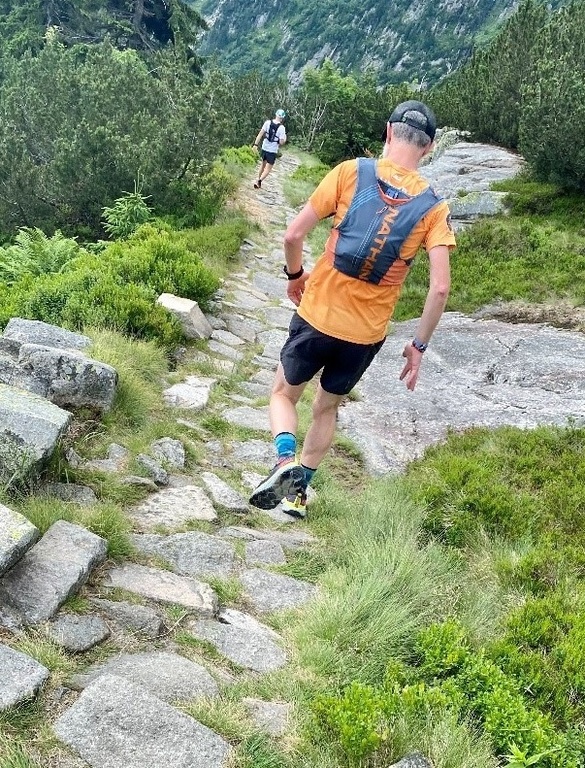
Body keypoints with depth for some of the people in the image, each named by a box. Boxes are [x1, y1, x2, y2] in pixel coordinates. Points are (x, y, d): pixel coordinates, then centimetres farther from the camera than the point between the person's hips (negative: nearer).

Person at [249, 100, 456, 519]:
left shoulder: (351, 172, -8)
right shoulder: (433, 207, -4)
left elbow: (293, 235, -9)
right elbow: (440, 288, -12)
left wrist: (296, 275, 11)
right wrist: (419, 346, 1)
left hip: (317, 316, -2)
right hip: (366, 333, 2)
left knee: (284, 393, 22)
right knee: (327, 407, 25)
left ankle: (286, 463, -3)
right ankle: (299, 492, 32)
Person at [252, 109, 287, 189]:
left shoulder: (268, 122, -5)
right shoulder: (282, 127, -14)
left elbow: (260, 134, -7)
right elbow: (281, 142, -14)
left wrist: (256, 144, -4)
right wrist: (284, 139, 8)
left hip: (264, 148, 4)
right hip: (272, 151, -4)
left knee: (263, 165, 25)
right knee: (268, 169, 5)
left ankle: (258, 180, 29)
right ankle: (259, 181, -14)